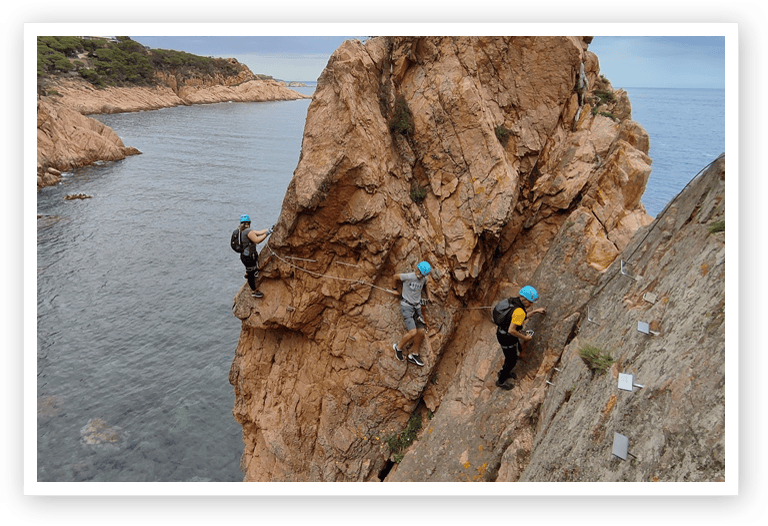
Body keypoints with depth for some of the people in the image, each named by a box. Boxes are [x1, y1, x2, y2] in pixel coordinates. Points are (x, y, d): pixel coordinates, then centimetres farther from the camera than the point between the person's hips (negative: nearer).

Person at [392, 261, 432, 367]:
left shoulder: (423, 279, 1)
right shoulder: (408, 276, -18)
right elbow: (396, 276, 0)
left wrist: (428, 294, 28)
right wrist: (395, 288, 12)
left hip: (417, 307, 7)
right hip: (406, 306, -7)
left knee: (421, 332, 3)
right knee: (413, 332, -18)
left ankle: (414, 355, 20)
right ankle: (398, 347, 7)